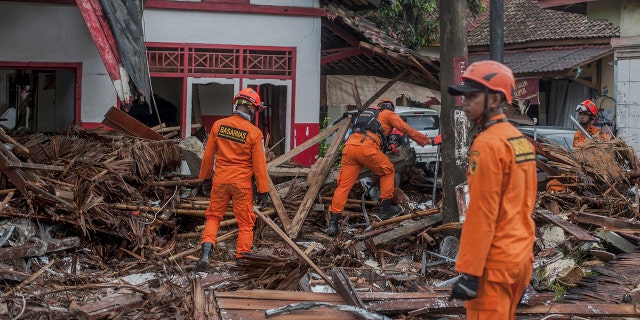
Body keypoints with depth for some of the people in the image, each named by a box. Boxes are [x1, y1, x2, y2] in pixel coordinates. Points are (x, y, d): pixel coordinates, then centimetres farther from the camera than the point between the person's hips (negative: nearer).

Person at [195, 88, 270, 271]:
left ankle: (206, 253, -1)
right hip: (242, 183, -2)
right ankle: (242, 260, 11)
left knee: (213, 217, 15)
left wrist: (204, 177, 19)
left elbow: (208, 155, 5)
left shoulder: (218, 125, -3)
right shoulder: (254, 133, -11)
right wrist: (263, 191, -1)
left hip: (220, 180, 2)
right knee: (245, 223, 10)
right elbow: (259, 164, -8)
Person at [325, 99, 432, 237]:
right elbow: (408, 130, 19)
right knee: (387, 171, 19)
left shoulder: (367, 112, 36)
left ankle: (333, 223, -4)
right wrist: (427, 140, 32)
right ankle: (386, 209, 21)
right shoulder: (389, 114, 20)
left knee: (344, 184, 3)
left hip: (349, 146, 5)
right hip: (367, 147, -5)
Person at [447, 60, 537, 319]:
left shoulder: (488, 143, -16)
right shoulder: (521, 140, 10)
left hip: (494, 261, -9)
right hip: (521, 256, 9)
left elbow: (482, 213, -19)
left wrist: (469, 271, -18)